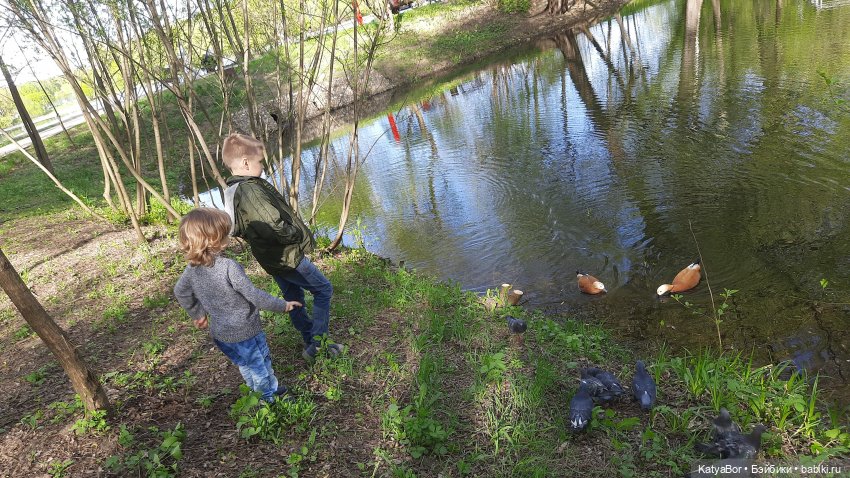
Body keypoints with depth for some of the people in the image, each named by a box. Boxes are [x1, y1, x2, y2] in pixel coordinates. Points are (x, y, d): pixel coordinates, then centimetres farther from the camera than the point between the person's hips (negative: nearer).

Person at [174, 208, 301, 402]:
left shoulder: (193, 268, -8)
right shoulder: (229, 267, -31)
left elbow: (180, 292, 8)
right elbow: (255, 296, -26)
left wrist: (197, 314, 22)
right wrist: (283, 306, -12)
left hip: (219, 333, 8)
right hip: (244, 332, -7)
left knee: (245, 366, 27)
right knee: (262, 368, 16)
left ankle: (270, 389, 47)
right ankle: (270, 399, 34)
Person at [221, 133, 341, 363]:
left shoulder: (233, 191, 4)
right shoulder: (251, 191, -28)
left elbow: (243, 229, 13)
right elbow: (274, 228, -33)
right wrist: (301, 235, -14)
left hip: (270, 258, 10)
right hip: (288, 257, -10)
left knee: (293, 299, 20)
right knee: (323, 289, 5)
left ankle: (312, 345, 34)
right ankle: (317, 343, 7)